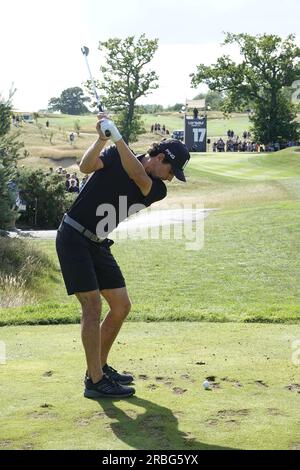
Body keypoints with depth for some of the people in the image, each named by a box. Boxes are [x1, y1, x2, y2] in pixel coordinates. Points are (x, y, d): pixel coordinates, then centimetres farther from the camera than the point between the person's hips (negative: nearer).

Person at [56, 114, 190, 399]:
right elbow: (86, 166, -21)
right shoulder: (115, 155, -6)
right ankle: (95, 382, -12)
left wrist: (118, 138, -28)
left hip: (99, 245, 7)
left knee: (121, 306, 8)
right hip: (73, 236, -6)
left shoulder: (157, 189, 1)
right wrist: (103, 138, -35)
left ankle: (100, 367, 24)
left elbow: (139, 177, -20)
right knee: (93, 305, -13)